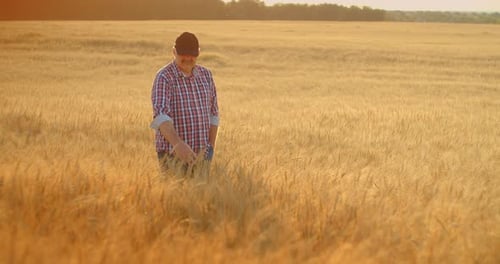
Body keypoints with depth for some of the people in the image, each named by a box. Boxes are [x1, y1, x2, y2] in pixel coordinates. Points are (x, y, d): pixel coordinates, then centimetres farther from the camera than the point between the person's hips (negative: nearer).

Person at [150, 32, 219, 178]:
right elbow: (160, 116, -25)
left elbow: (213, 113, 13)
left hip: (200, 154, 5)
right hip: (173, 154, -5)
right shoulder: (164, 77, -11)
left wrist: (211, 148, 6)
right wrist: (178, 144, -40)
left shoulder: (206, 75, 8)